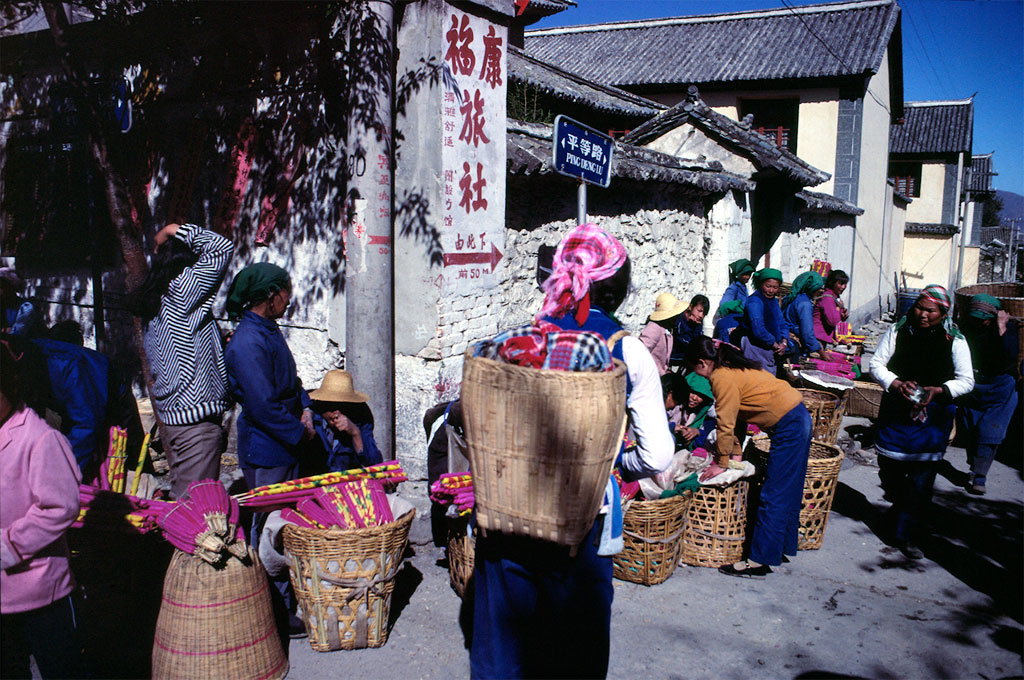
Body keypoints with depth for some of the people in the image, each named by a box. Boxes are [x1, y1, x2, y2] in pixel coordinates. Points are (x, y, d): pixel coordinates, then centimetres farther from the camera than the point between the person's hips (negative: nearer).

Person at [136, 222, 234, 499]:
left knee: (180, 498, 15)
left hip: (171, 413, 9)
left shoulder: (155, 303, 15)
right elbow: (222, 248, -14)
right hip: (196, 415, -9)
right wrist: (179, 230, -3)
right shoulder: (181, 292, -12)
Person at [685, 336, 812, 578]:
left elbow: (726, 424, -13)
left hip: (789, 426, -10)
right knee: (787, 491, 17)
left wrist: (721, 463, -4)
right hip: (799, 419, 10)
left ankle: (759, 561, -3)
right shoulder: (732, 369, 14)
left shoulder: (722, 378, -16)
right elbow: (737, 417, 18)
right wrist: (736, 453, 18)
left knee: (773, 496, -7)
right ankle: (784, 545, 28)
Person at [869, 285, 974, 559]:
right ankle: (898, 501, 41)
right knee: (890, 468, 8)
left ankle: (907, 535, 5)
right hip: (895, 412, 2)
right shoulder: (897, 331, 1)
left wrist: (938, 390, -17)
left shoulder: (954, 341, -1)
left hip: (933, 418, -1)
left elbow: (966, 380, 1)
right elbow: (877, 363, 2)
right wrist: (896, 383, -16)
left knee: (921, 479, -5)